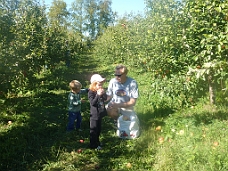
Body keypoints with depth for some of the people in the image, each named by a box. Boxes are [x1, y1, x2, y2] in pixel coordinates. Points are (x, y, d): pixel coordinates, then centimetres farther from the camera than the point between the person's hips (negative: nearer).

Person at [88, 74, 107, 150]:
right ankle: (93, 145, 15)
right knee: (93, 130, 4)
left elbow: (105, 99, 7)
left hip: (100, 113, 7)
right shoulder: (91, 92, -19)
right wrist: (98, 95, -34)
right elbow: (92, 103, -27)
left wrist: (104, 93, -12)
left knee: (99, 129, 21)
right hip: (94, 114, -7)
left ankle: (97, 141, 38)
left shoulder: (100, 91, 2)